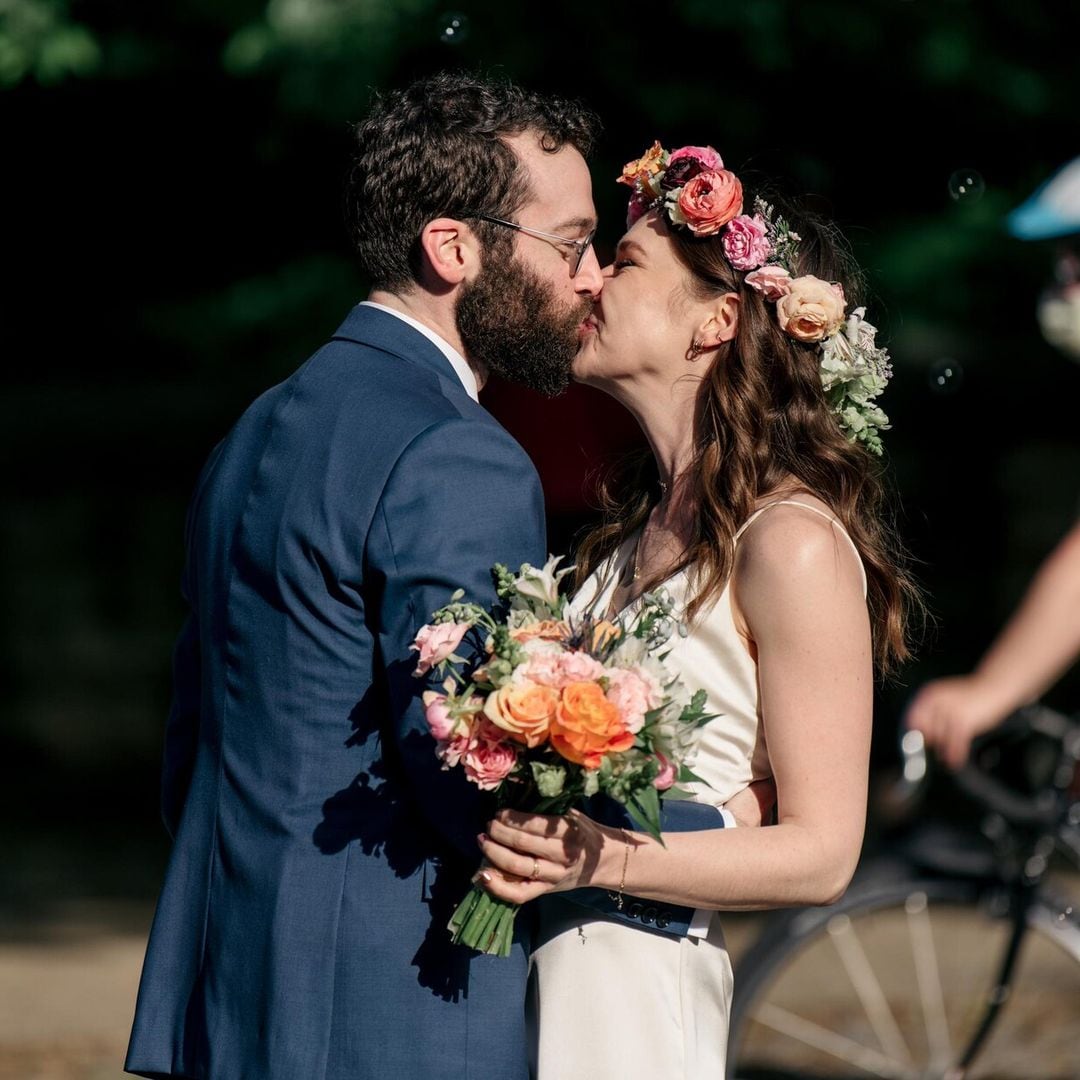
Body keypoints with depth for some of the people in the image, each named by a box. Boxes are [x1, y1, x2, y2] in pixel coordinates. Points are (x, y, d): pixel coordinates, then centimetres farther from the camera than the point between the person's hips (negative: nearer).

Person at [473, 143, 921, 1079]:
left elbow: (820, 854, -13)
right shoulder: (640, 523, 12)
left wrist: (602, 861, -24)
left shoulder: (794, 544, -12)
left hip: (636, 993, -6)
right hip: (533, 969, 6)